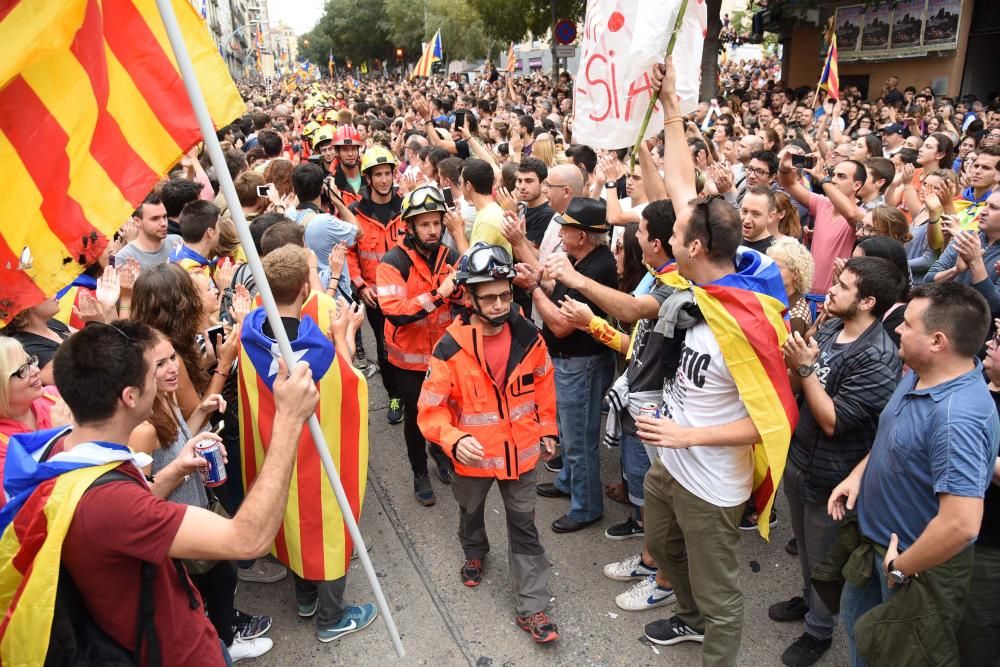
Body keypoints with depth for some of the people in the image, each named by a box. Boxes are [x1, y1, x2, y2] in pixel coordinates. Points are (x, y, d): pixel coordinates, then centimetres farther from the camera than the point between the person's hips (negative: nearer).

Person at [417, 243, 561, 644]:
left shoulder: (528, 337, -14)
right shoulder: (450, 349, -23)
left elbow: (543, 383, 4)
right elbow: (430, 409, -19)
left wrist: (548, 428, 7)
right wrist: (453, 440, -36)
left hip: (521, 452, 1)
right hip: (472, 456, 0)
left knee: (524, 527, 11)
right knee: (471, 513, 27)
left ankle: (532, 608, 24)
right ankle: (475, 554, 59)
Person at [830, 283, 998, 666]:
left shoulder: (957, 417, -36)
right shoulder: (918, 375, -6)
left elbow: (961, 524, -40)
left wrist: (901, 569, -25)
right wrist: (858, 474, -2)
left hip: (921, 564, -8)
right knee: (856, 619, 28)